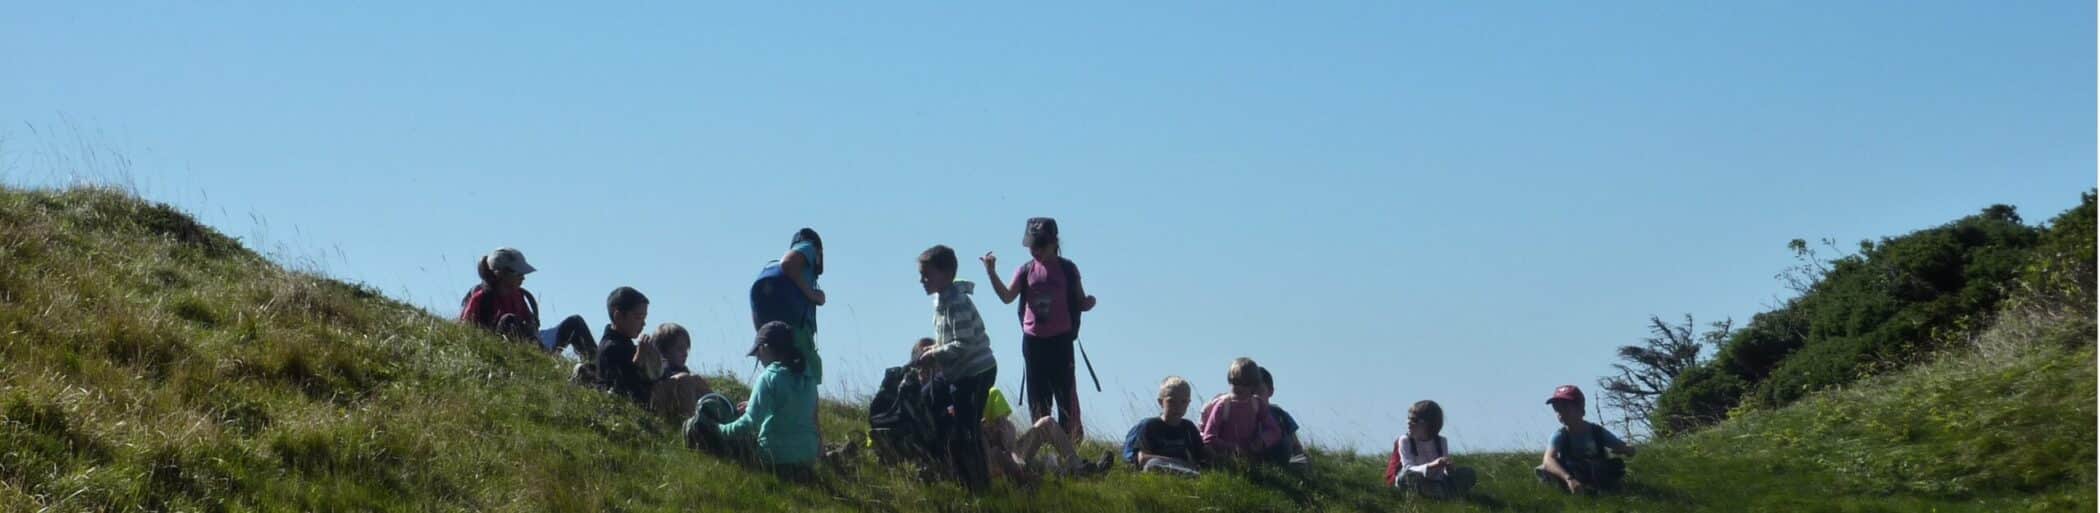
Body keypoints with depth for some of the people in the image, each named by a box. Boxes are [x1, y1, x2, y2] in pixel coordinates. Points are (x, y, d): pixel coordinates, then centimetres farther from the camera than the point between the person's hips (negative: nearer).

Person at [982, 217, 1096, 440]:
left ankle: (1072, 437, 4)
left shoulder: (1067, 269, -1)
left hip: (1060, 340, -3)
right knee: (1037, 396, 8)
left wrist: (1088, 303, -20)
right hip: (1033, 340, 3)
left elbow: (1080, 301, 3)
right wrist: (991, 272, -18)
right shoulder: (1026, 271, 4)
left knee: (1066, 392, -3)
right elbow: (1007, 297, -7)